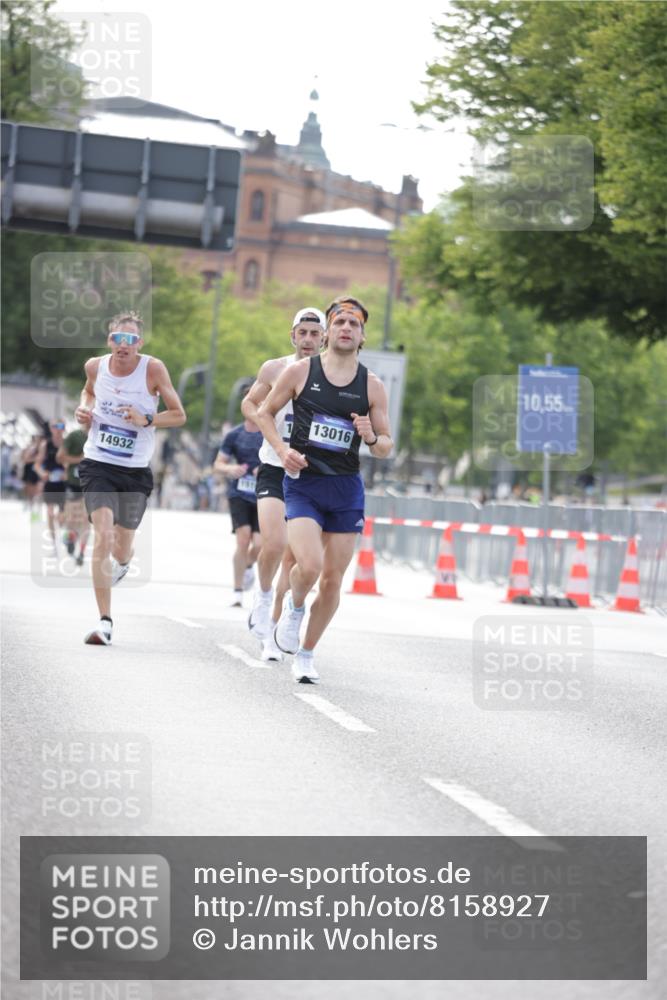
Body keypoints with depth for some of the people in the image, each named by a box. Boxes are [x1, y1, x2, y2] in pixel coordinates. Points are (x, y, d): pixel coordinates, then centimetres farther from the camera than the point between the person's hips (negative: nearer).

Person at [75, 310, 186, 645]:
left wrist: (145, 420, -21)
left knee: (122, 547, 12)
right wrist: (84, 409, 3)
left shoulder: (153, 369, -10)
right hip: (98, 465, 0)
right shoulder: (95, 366, -2)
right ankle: (105, 622, -19)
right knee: (103, 537, -18)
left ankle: (121, 564, 54)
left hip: (135, 470, 0)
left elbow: (178, 415, -5)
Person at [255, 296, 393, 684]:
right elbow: (265, 412, 10)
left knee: (332, 580, 4)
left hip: (347, 490, 2)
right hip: (303, 482, -2)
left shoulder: (372, 386, 3)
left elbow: (387, 447, 8)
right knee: (309, 565, -22)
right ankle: (294, 606, 12)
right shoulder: (301, 371, -1)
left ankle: (306, 654, 22)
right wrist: (282, 449, -6)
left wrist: (372, 437, -15)